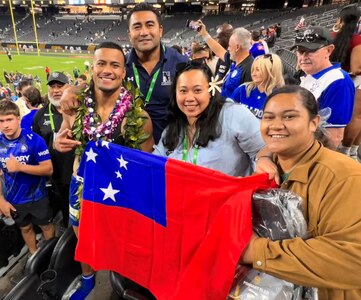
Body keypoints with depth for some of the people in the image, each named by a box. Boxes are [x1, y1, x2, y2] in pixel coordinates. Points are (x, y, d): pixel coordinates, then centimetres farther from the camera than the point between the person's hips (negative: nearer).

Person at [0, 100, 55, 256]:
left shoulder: (34, 140, -20)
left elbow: (48, 169, -19)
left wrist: (20, 167, -29)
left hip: (37, 196, -3)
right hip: (13, 200, 3)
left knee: (46, 225, 17)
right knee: (25, 228, 22)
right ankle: (34, 255, 46)